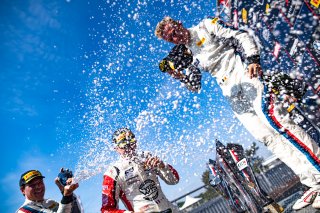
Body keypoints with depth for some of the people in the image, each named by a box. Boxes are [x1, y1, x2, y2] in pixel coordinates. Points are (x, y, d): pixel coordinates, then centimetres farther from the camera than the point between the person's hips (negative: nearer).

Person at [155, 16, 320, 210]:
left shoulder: (206, 26, 7)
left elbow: (241, 36, 0)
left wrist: (252, 59, -15)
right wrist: (181, 77, -4)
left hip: (246, 75, -4)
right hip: (232, 92, 4)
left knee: (273, 121, -20)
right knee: (265, 135, -5)